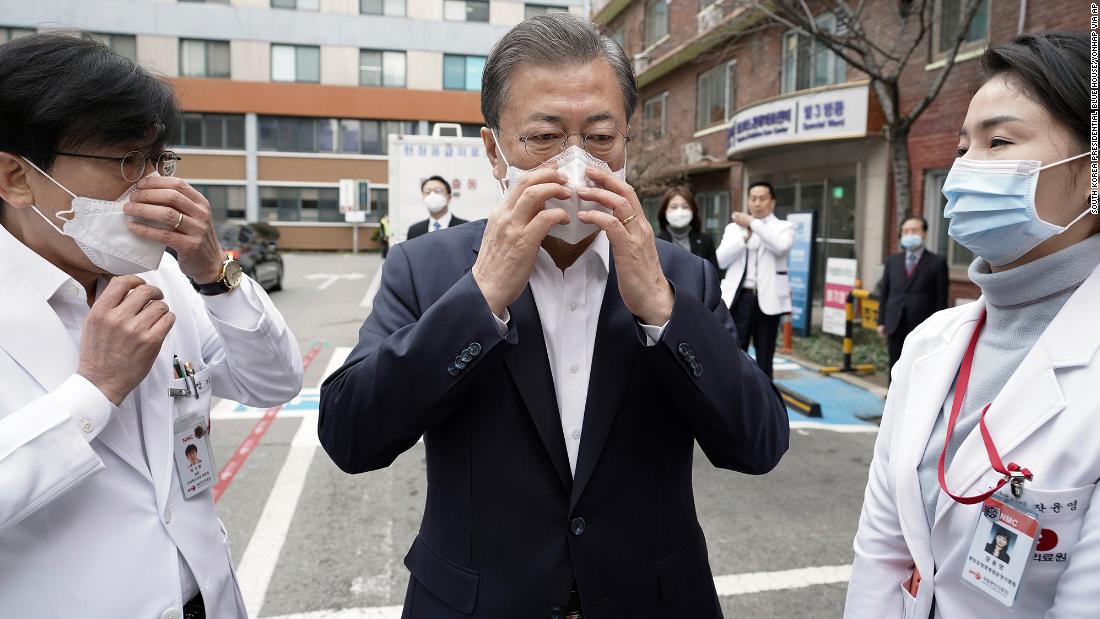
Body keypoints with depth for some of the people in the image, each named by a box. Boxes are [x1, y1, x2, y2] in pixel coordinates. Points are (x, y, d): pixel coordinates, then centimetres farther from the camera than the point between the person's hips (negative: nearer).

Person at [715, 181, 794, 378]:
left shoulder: (784, 227, 6)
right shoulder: (733, 228, 11)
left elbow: (781, 246, -18)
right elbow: (721, 260, -1)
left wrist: (753, 223, -17)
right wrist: (744, 237, -11)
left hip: (767, 299, -1)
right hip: (740, 297, 1)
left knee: (764, 356, 7)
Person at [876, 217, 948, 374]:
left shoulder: (937, 262, 0)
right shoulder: (892, 261, 12)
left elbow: (941, 298, -2)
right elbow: (884, 292, 12)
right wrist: (881, 321, 6)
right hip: (895, 326, 4)